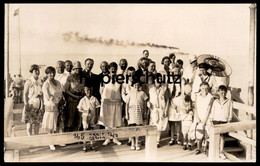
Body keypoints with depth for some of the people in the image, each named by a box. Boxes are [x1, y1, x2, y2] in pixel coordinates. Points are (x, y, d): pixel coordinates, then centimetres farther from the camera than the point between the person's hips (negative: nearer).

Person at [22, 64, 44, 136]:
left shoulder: (40, 82, 8)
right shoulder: (28, 82, -5)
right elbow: (25, 94, -6)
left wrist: (42, 104, 10)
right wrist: (26, 104, -13)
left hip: (39, 105, 4)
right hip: (31, 104, -4)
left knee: (38, 122, 7)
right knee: (29, 122, -1)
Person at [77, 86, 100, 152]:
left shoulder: (94, 99, 0)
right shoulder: (82, 100, -2)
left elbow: (97, 109, 4)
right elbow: (79, 109, 0)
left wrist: (97, 117, 2)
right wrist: (85, 111, -17)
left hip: (93, 117, 1)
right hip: (85, 117, -1)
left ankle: (92, 145, 18)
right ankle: (84, 146, 7)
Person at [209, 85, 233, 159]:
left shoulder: (229, 101, 3)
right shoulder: (215, 101, 5)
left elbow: (230, 112, 3)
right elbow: (212, 111, 7)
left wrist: (229, 121, -2)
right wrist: (211, 121, 2)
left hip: (224, 121, -1)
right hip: (216, 120, 1)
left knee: (222, 136, -2)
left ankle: (221, 152, 8)